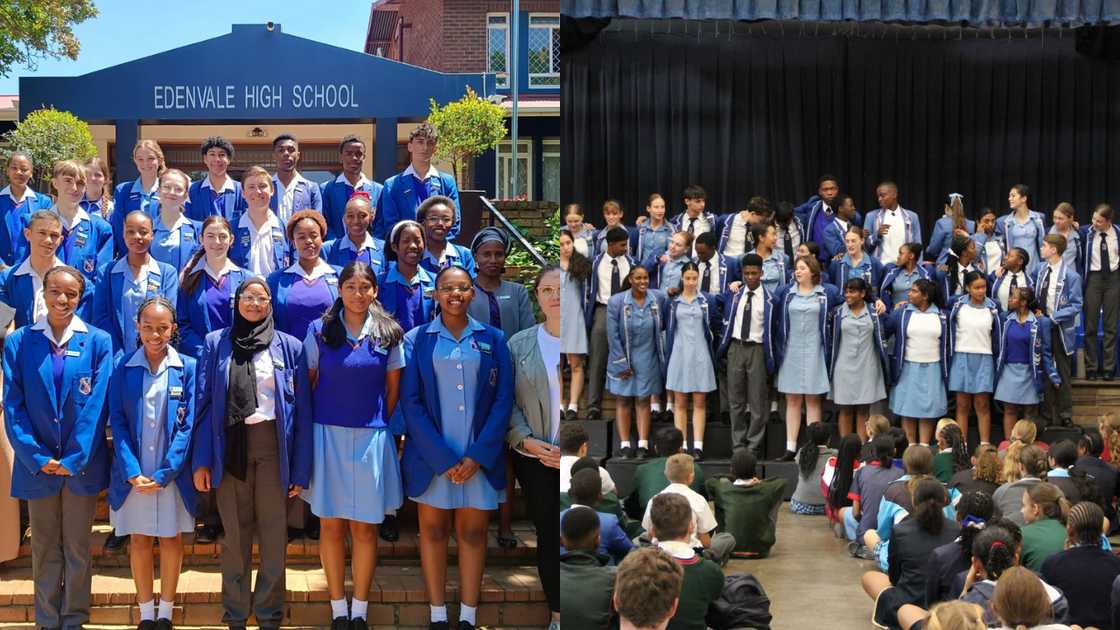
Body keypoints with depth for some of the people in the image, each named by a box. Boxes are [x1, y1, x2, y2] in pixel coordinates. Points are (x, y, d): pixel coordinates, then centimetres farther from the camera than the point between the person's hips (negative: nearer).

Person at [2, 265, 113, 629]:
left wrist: (73, 460, -11)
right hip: (37, 464, 1)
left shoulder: (98, 342, -3)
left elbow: (96, 405, -6)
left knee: (77, 548, 9)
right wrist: (38, 458, -11)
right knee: (44, 549, 10)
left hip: (82, 464, -1)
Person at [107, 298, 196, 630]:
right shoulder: (123, 368, 0)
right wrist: (133, 472, -14)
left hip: (172, 473, -1)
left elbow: (188, 425, -6)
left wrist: (164, 473, -13)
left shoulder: (187, 368, -3)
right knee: (139, 540, 8)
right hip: (134, 473, 1)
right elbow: (118, 423, -3)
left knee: (171, 539, 8)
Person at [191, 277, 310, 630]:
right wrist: (201, 461, -5)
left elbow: (301, 411, 3)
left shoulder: (290, 347, 5)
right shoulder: (216, 344, 7)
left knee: (273, 535, 2)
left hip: (272, 445, 0)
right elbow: (204, 403, 3)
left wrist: (300, 469, -2)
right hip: (230, 445, 0)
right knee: (235, 534, 6)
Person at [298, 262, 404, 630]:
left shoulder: (389, 334, 2)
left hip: (372, 437, 0)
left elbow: (393, 389, 10)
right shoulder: (319, 331, 1)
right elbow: (307, 384, 7)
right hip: (328, 435, 0)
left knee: (365, 528, 4)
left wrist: (379, 425, 12)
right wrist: (311, 429, 7)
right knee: (331, 526, 4)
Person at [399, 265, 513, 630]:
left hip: (480, 456, 1)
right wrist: (442, 458, -12)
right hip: (430, 455, -1)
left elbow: (503, 400, 1)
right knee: (433, 531, 4)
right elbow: (411, 402, -3)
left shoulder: (493, 339, 5)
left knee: (473, 533, 5)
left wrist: (478, 455, -9)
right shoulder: (417, 340, 2)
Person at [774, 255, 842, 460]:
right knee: (792, 400, 4)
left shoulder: (827, 292, 4)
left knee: (813, 400, 2)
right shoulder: (786, 292, 7)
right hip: (791, 351, 2)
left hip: (814, 351, -2)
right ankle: (791, 448, 5)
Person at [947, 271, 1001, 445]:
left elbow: (997, 334, 9)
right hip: (961, 358, 0)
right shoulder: (958, 305, 0)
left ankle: (985, 445, 3)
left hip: (984, 360, 0)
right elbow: (950, 330, 9)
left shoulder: (992, 307, 2)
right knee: (962, 404, 2)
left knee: (982, 404, 0)